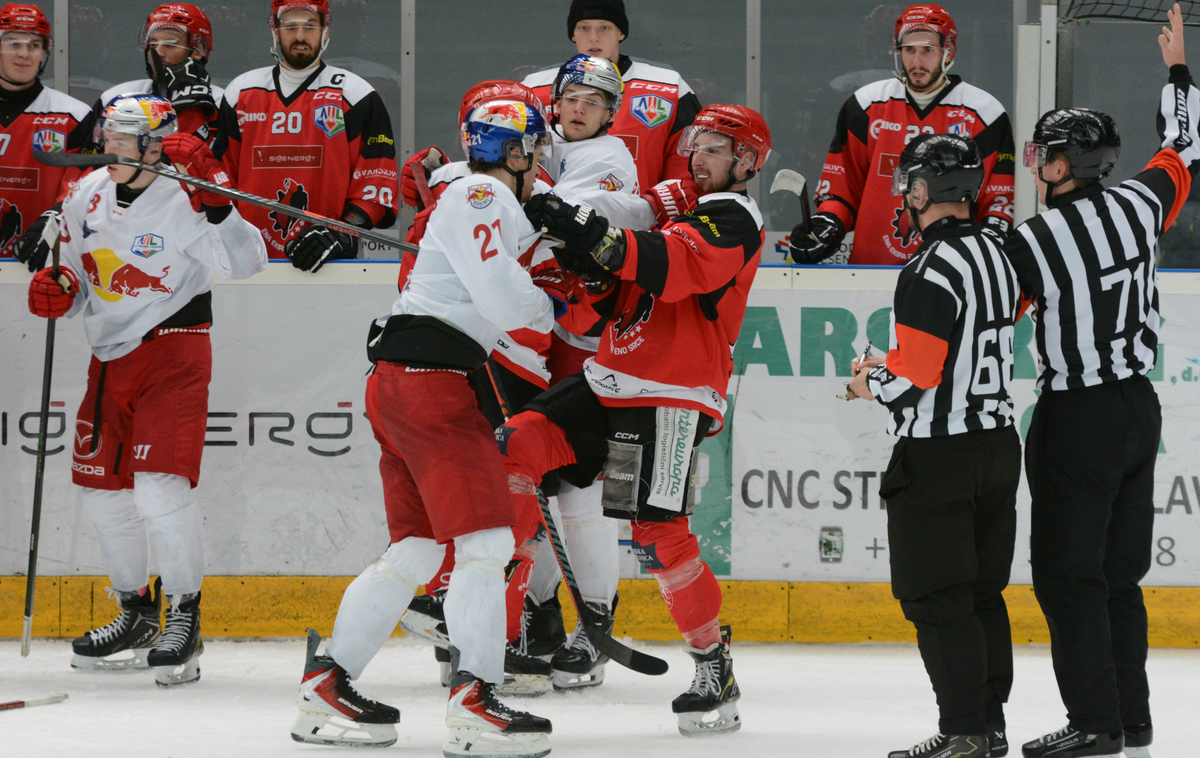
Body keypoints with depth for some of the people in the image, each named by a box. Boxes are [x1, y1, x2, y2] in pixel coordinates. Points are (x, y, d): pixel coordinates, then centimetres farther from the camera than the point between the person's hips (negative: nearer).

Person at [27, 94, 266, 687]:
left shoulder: (180, 201, -17)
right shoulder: (87, 197, 4)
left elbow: (243, 263, -28)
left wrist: (214, 203, -40)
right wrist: (59, 292, -5)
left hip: (172, 349, -7)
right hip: (110, 356, 7)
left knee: (160, 484, -18)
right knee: (102, 489, 12)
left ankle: (184, 615, -4)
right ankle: (137, 614, 28)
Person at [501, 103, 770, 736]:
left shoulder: (732, 222, -7)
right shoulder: (678, 208, 23)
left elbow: (671, 267, -29)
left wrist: (590, 232, -38)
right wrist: (591, 269, -1)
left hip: (670, 399, -8)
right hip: (612, 381, 8)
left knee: (658, 531, -13)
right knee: (517, 447, -5)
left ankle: (715, 667, -2)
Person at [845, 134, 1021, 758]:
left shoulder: (931, 271, -19)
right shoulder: (995, 252, 8)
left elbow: (913, 374, -21)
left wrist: (871, 383, -1)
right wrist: (893, 365, 18)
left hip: (939, 456, -9)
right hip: (998, 441, 9)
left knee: (937, 597, -4)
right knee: (981, 593, 14)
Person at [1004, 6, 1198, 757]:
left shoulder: (1034, 243, -17)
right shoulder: (1138, 206, 0)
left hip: (1077, 420, -7)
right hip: (1139, 408, 7)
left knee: (1068, 573, -1)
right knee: (1120, 571, 13)